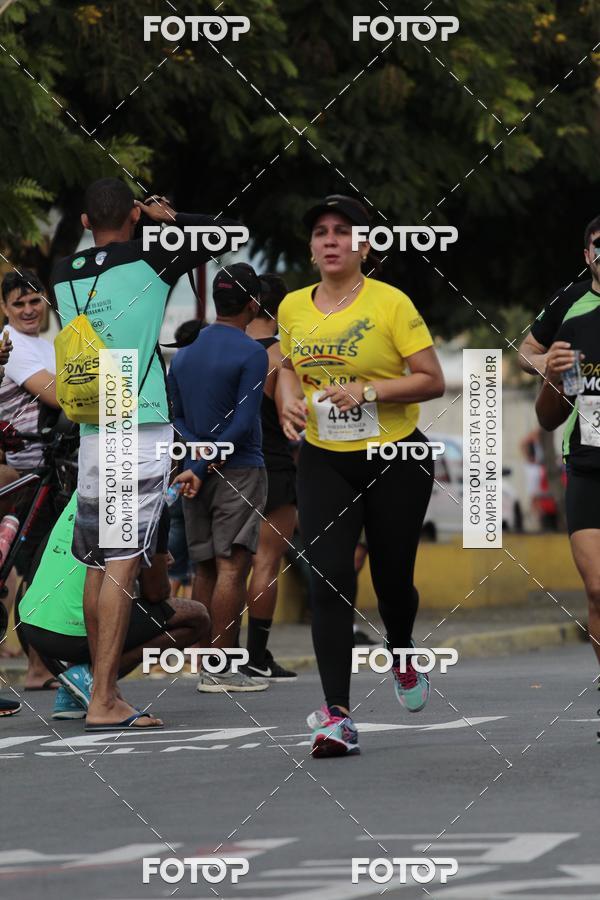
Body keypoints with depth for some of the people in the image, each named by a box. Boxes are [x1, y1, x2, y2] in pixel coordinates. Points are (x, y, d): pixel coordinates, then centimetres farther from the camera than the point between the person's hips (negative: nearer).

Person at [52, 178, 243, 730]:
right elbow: (225, 232, 4)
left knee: (98, 566, 11)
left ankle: (104, 687, 18)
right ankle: (104, 700, -15)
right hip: (142, 429, -5)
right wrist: (168, 216, 14)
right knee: (122, 564, -10)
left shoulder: (64, 276, 7)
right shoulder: (151, 261, -5)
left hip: (91, 430, 5)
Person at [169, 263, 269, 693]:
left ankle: (206, 665, 11)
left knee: (205, 569, 10)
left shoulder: (184, 353, 11)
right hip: (239, 472, -6)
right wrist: (201, 466, -12)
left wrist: (198, 466, -3)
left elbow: (175, 418, 8)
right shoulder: (251, 354, -10)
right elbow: (242, 424, -15)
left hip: (200, 474, 6)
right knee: (232, 568, -8)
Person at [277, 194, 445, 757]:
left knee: (392, 578, 8)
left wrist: (367, 392, -22)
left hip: (396, 461, -3)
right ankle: (336, 715, -17)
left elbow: (432, 380, -11)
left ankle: (402, 658, 45)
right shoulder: (292, 308, 4)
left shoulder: (390, 304, -10)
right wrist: (289, 399, 1)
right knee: (328, 579, -13)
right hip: (323, 462, 3)